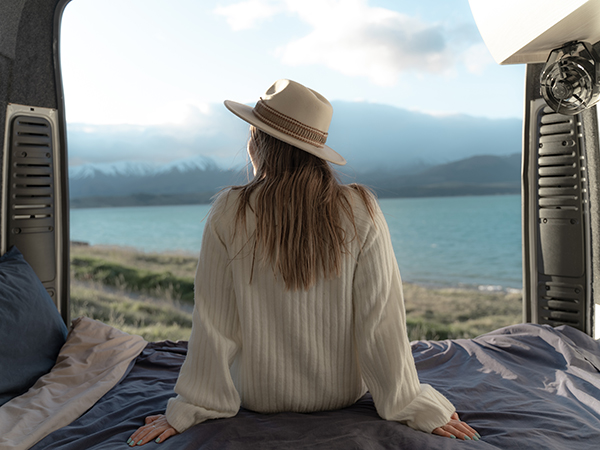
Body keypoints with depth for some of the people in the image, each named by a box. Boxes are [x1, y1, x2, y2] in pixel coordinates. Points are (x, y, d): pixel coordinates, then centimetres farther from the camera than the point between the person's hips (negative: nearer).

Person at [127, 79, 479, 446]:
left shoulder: (229, 214, -22)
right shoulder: (361, 210, -21)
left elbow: (215, 324, -16)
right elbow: (381, 318, -18)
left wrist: (188, 409, -3)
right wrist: (415, 408, -5)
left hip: (259, 399, 0)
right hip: (344, 395, 1)